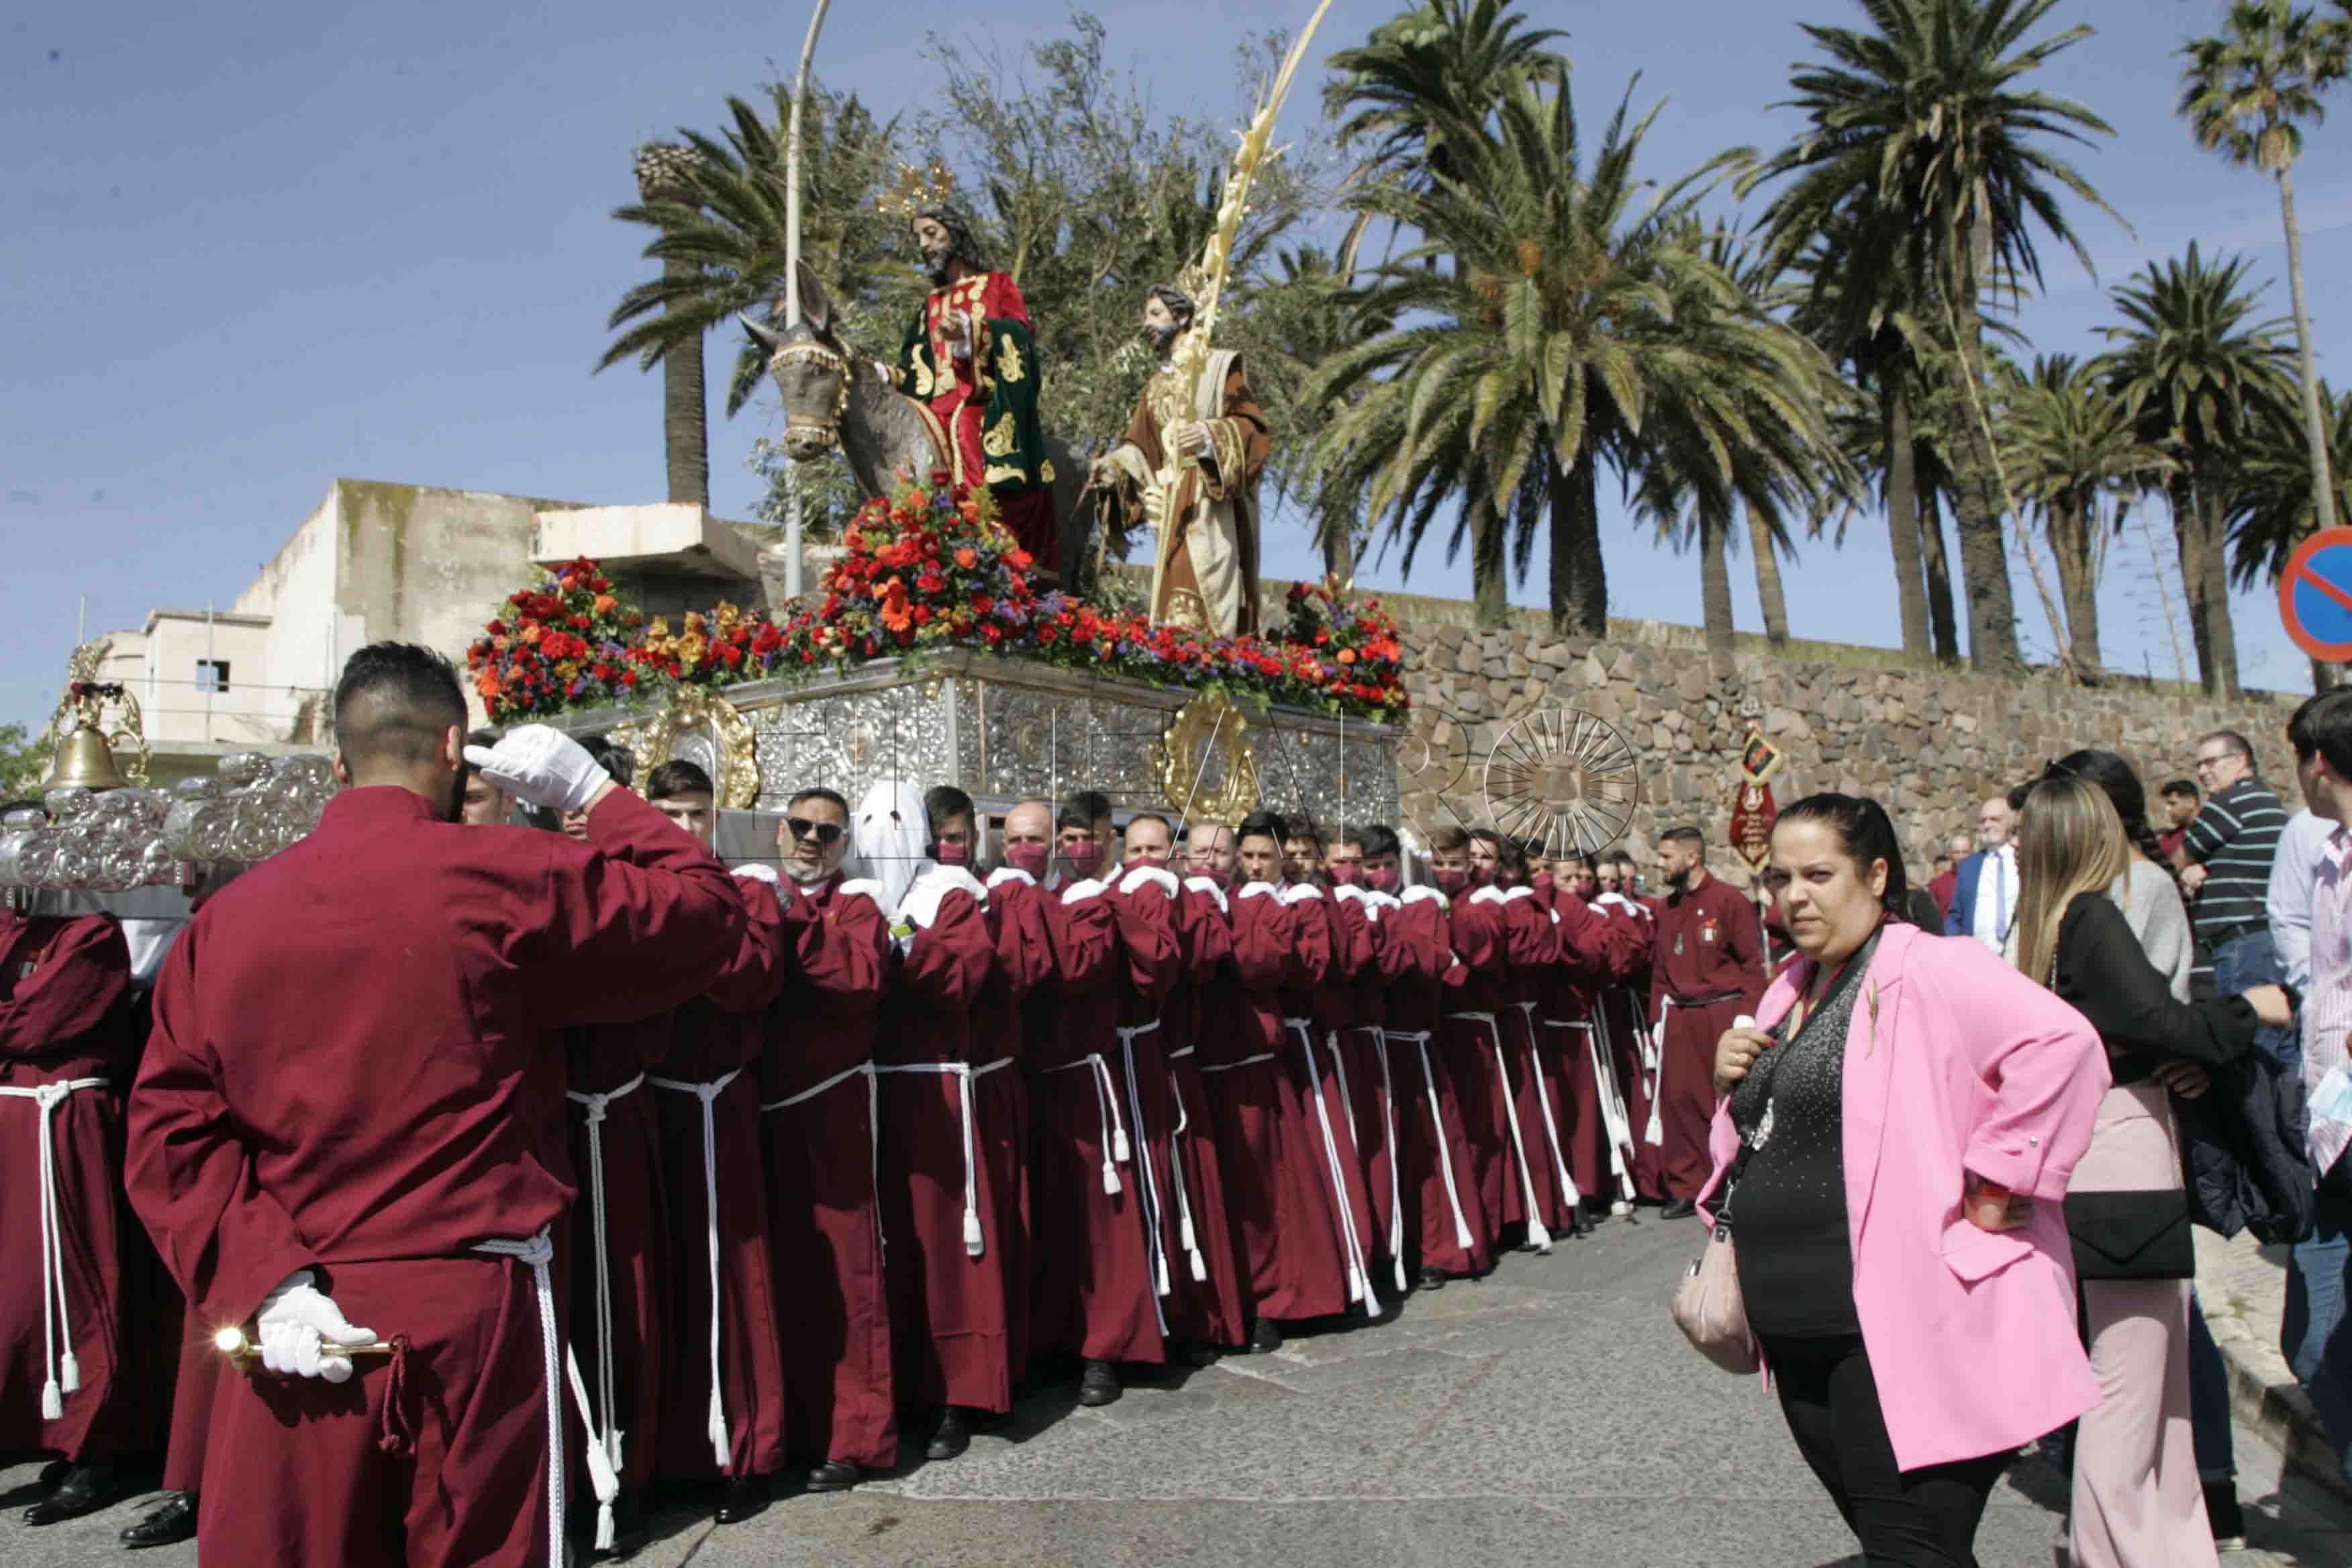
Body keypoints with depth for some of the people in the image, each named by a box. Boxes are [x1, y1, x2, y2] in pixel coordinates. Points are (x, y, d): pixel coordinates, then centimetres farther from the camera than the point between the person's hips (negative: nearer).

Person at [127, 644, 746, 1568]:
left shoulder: (225, 917, 3)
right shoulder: (510, 878, -10)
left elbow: (170, 1129, 0)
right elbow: (709, 910, -1)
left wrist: (265, 1281, -3)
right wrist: (596, 790, 6)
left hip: (293, 1330, 4)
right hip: (472, 1312, -3)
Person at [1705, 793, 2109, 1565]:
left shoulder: (1930, 970, -11)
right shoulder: (1791, 991, 14)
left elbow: (2062, 1041, -26)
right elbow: (1768, 1128, 22)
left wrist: (1995, 1181, -22)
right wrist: (1731, 1081, 1)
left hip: (1903, 1328, -8)